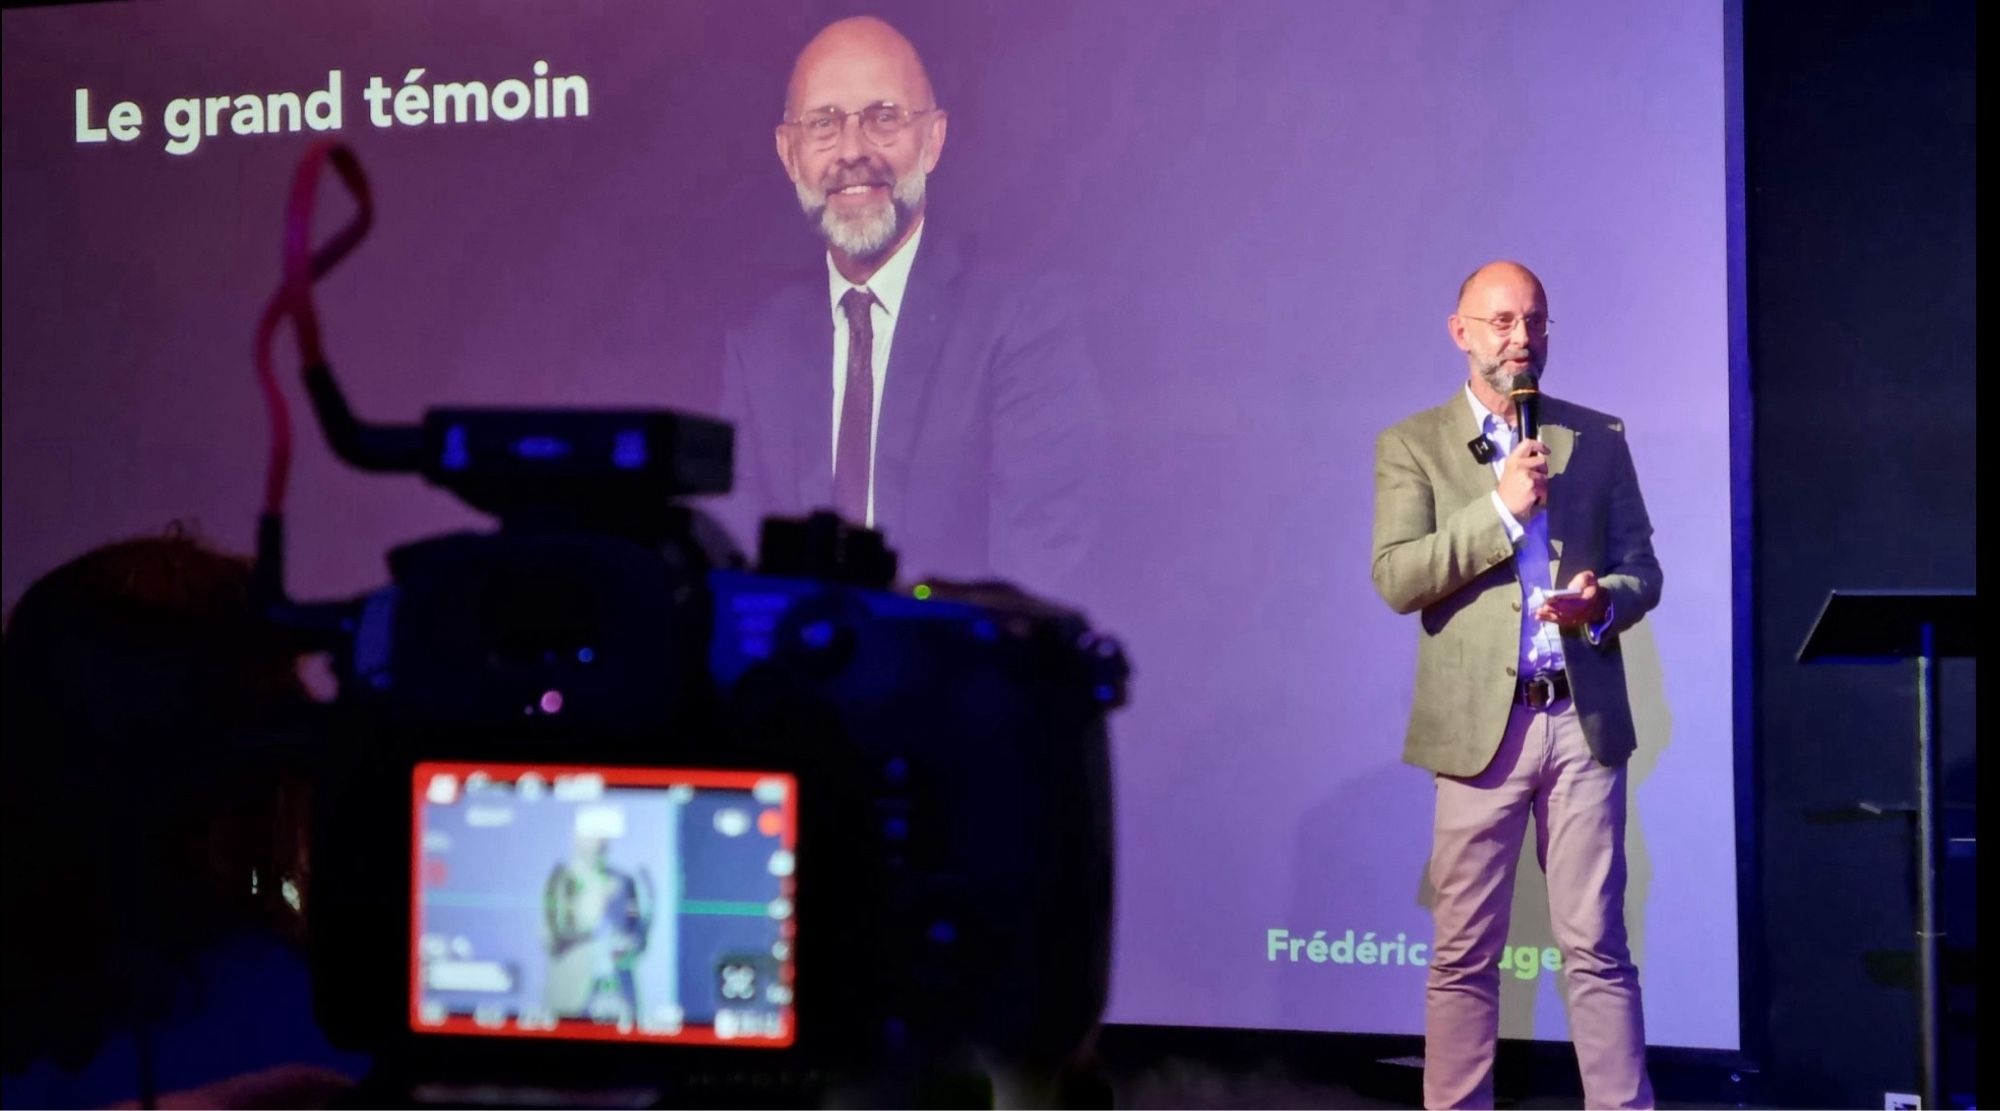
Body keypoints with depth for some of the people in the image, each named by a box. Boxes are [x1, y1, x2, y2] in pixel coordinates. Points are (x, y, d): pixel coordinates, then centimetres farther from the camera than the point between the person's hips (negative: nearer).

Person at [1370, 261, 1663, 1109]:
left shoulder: (1598, 438, 11)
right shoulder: (1411, 445, 3)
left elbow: (1641, 568, 10)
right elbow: (1397, 580, -8)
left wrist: (1602, 603, -12)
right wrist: (1501, 509, -16)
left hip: (1584, 720, 2)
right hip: (1480, 725, -2)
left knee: (1598, 949, 4)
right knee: (1465, 954, 3)